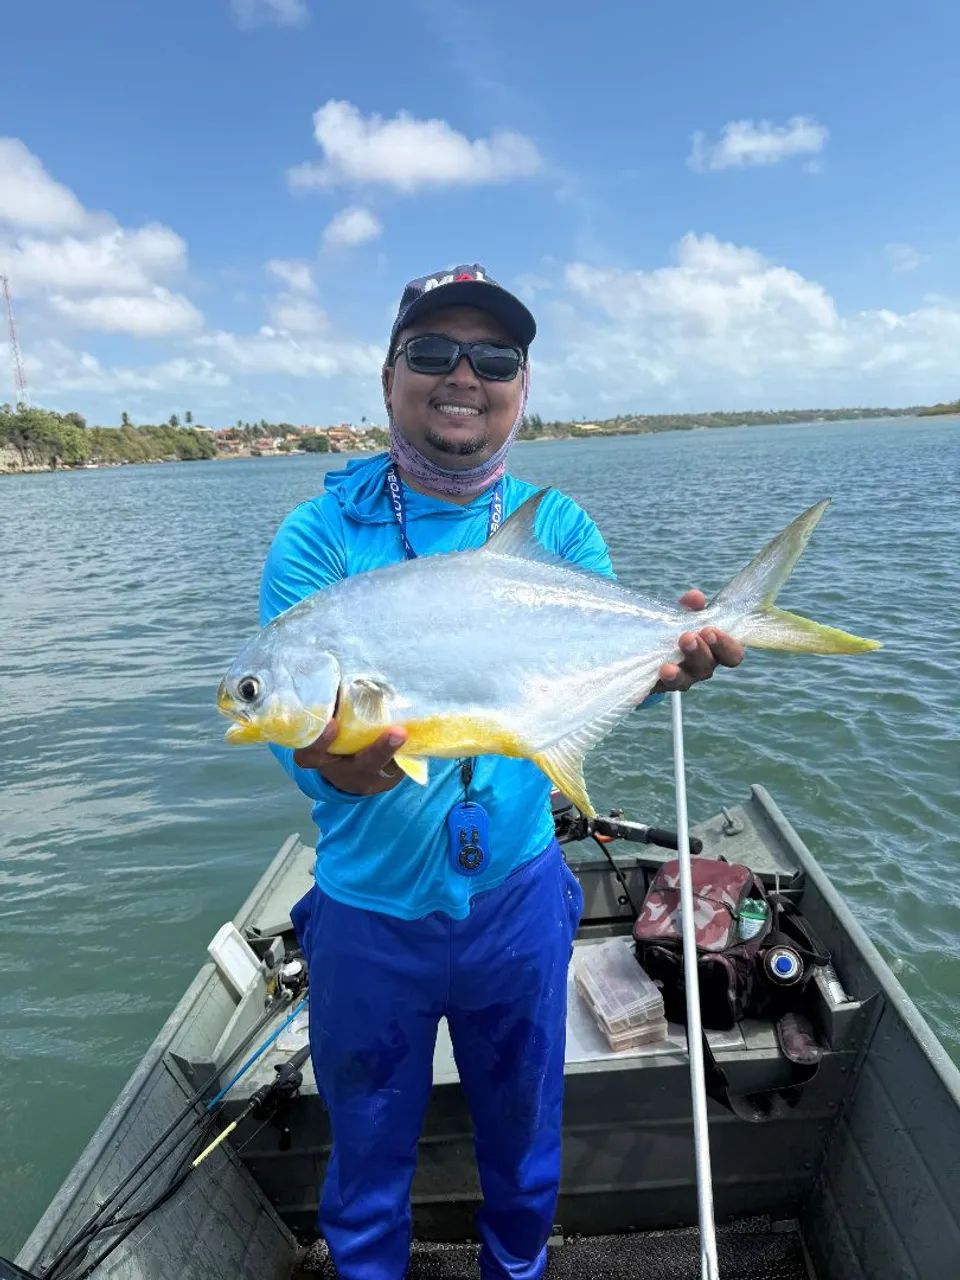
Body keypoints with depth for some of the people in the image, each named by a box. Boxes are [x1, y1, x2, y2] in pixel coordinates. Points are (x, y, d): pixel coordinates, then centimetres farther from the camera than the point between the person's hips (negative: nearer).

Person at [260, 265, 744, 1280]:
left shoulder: (559, 528, -3)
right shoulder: (319, 536, -10)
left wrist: (665, 657, -36)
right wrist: (336, 767, -39)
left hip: (518, 895, 2)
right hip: (368, 907, -1)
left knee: (523, 1144, 25)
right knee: (367, 1160, 21)